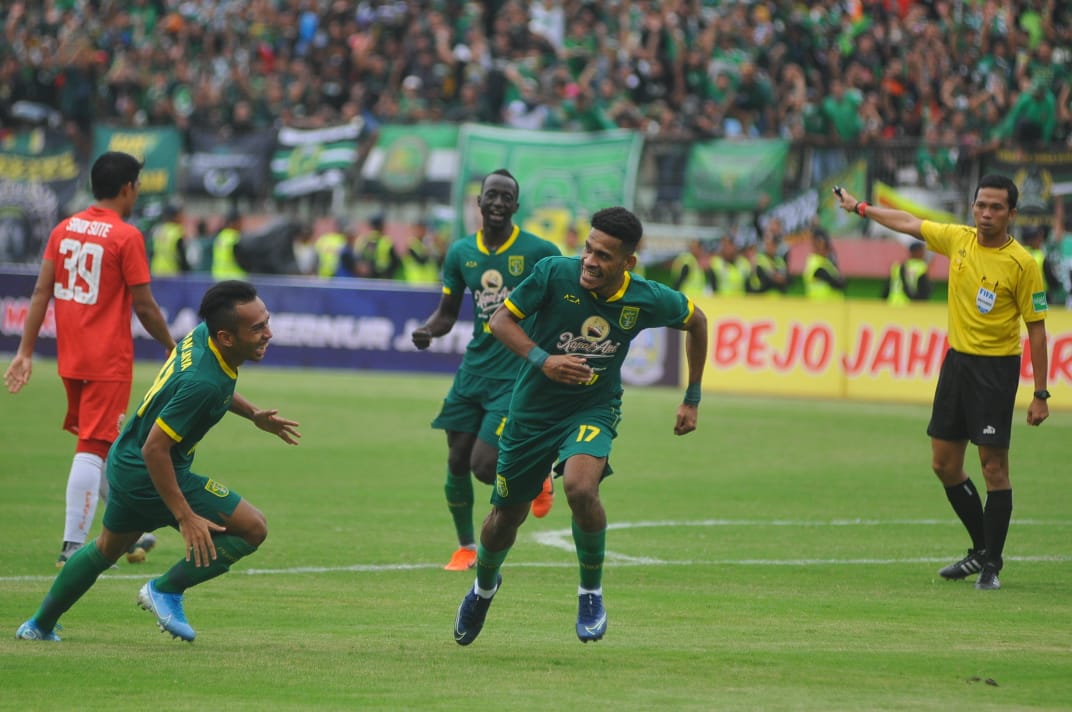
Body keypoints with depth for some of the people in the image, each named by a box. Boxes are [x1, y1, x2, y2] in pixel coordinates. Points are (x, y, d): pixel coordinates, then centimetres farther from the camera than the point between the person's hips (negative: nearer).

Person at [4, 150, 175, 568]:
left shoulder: (64, 230, 6)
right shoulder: (126, 237, -12)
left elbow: (41, 293, 3)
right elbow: (144, 306, -11)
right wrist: (171, 346, 4)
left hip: (70, 359, 7)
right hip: (109, 361, -7)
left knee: (102, 447, 19)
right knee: (92, 449, -6)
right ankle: (73, 546, -11)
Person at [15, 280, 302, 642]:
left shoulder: (201, 336, -6)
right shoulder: (202, 383, -34)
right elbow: (155, 449, -30)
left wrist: (254, 414, 14)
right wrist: (186, 517, -27)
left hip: (126, 463, 10)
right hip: (149, 474, -10)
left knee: (106, 548, 30)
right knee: (252, 528, -8)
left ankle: (39, 625, 43)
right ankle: (167, 590, 3)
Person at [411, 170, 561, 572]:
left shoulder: (539, 252, -8)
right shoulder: (461, 253, 5)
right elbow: (447, 313, 13)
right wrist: (428, 330, -9)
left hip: (518, 374, -5)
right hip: (474, 369, 5)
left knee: (485, 466, -14)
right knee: (457, 462, 4)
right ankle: (465, 547, 23)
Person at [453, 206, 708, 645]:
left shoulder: (648, 300, -16)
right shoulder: (554, 273, -20)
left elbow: (696, 321, 5)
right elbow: (501, 319, -12)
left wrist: (692, 398, 7)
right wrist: (542, 359, -29)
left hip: (594, 410, -1)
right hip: (533, 408, 1)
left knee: (580, 486, -31)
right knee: (507, 513, 12)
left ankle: (591, 591, -7)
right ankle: (484, 585, 46)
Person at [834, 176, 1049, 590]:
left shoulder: (1022, 264, -13)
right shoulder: (958, 240, 3)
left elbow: (1036, 328, -10)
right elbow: (909, 223, 20)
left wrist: (1040, 395, -12)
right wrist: (861, 208, 30)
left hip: (996, 368, -6)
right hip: (957, 358, 6)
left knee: (994, 466, -7)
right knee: (944, 463, 9)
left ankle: (991, 566, 1)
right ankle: (982, 549, 25)